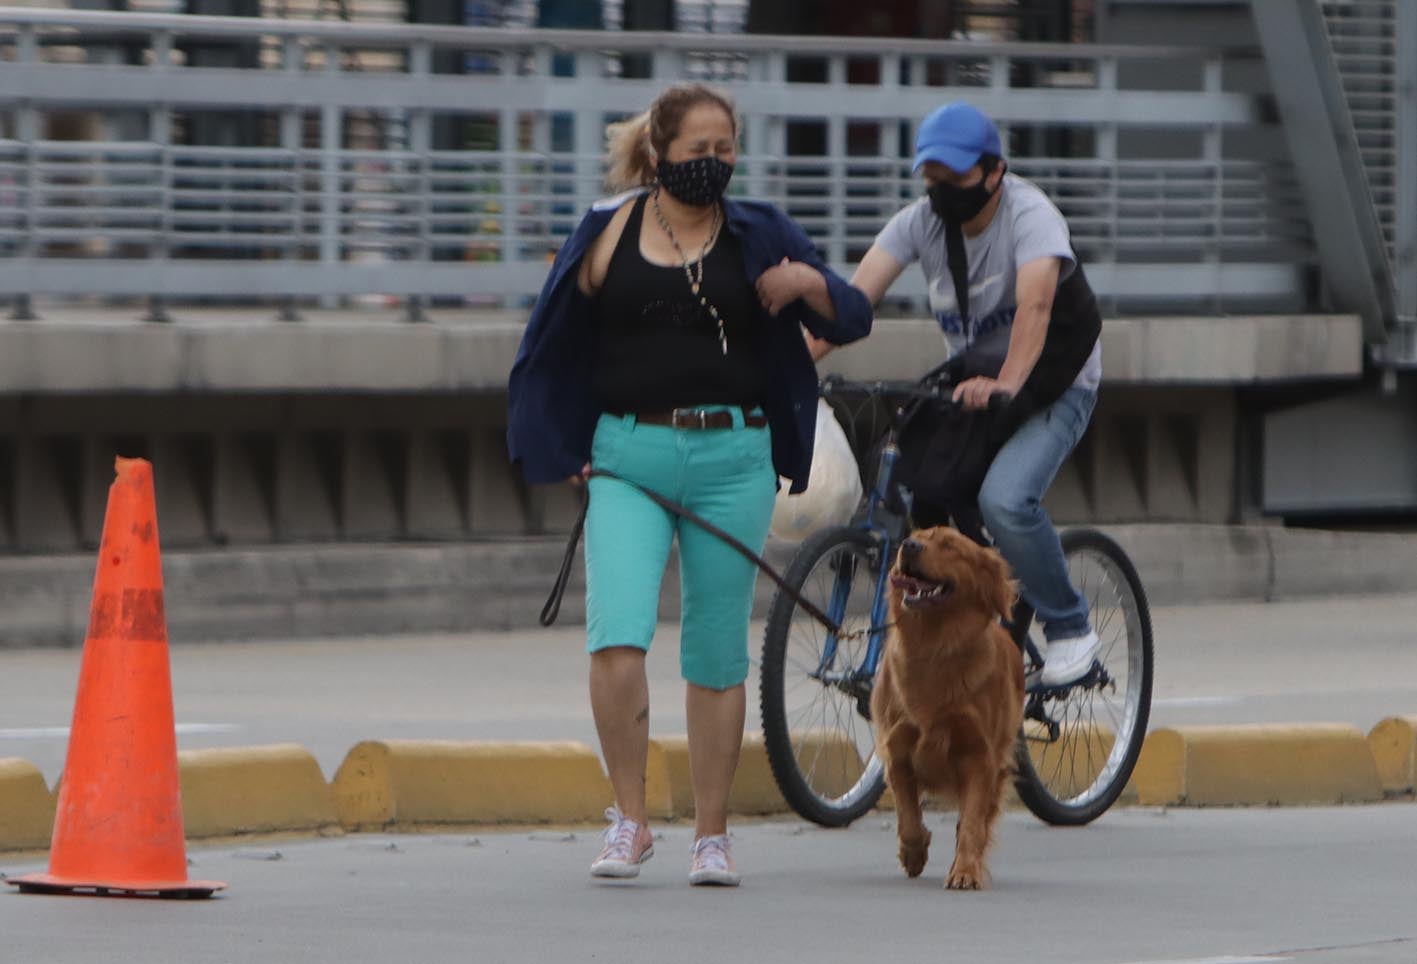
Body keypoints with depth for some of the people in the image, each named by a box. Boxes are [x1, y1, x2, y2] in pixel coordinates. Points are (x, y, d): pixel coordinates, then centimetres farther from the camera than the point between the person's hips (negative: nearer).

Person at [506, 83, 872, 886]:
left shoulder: (756, 235, 7)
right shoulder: (609, 232, 6)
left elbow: (854, 320, 10)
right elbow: (558, 341, 14)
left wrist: (808, 284, -11)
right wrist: (569, 449, 7)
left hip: (731, 458, 1)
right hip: (628, 457, -1)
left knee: (718, 655, 4)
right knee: (617, 640, -17)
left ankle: (713, 834, 14)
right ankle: (630, 822, -5)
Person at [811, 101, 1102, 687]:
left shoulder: (1031, 215, -21)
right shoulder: (921, 221, -6)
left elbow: (1035, 303, -39)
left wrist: (1007, 384, -56)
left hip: (1052, 386, -6)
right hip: (967, 385, 6)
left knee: (1005, 498, -29)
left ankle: (1070, 628, -9)